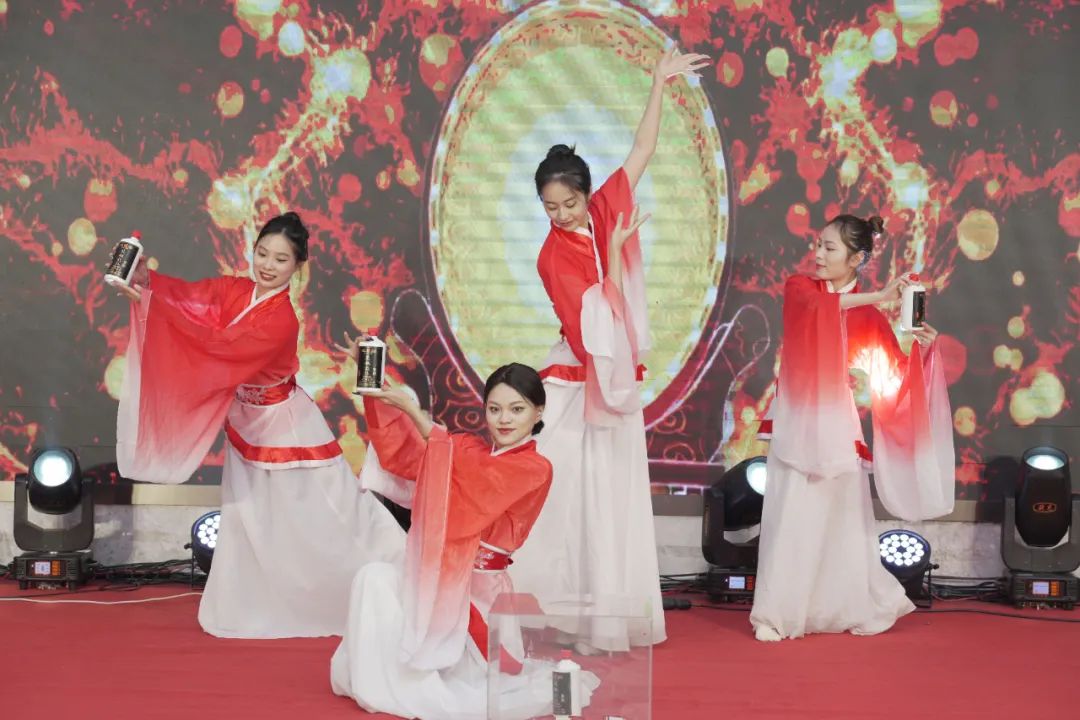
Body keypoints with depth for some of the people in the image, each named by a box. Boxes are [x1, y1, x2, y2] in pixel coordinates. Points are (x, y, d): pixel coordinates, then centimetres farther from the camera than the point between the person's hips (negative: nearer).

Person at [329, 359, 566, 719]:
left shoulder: (536, 469, -8)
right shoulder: (471, 447, 12)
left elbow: (467, 473, -21)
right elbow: (402, 454, 2)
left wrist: (412, 410, -24)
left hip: (475, 588, -6)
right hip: (433, 574, 6)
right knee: (375, 577, -18)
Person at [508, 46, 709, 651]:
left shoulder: (604, 211, 2)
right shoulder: (553, 256, -12)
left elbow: (643, 152, 7)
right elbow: (601, 315, -16)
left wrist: (661, 85, 5)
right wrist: (617, 247, -16)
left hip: (616, 380, 6)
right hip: (576, 385, -6)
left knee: (615, 499, 8)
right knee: (566, 498, -6)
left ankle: (610, 616, 13)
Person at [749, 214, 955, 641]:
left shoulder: (869, 313, 3)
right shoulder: (799, 289, 2)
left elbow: (896, 373, -2)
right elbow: (819, 305, -22)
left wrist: (922, 349, -19)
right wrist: (876, 296, -29)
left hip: (838, 425, 0)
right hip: (797, 423, 0)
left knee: (842, 517, 4)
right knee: (789, 518, -3)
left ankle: (851, 606, 19)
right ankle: (774, 614, 3)